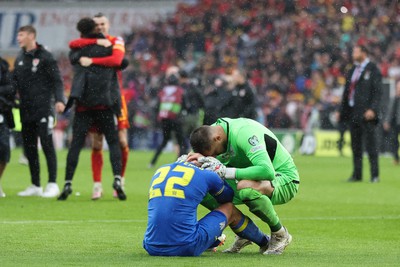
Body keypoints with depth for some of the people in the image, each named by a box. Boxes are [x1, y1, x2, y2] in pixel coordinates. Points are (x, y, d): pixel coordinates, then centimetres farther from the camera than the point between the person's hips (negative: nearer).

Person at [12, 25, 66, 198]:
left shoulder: (45, 57, -4)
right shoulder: (19, 59, 16)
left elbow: (56, 80, -7)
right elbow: (14, 83, 16)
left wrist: (59, 100, -19)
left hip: (43, 109, -7)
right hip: (26, 111, 7)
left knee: (47, 144, -8)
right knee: (29, 147, 7)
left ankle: (52, 184, -5)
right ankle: (35, 186, 14)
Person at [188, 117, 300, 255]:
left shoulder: (243, 134, -31)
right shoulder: (210, 132, -7)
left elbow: (267, 171, -41)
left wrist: (226, 172, -39)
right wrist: (201, 160, -30)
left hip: (285, 181, -8)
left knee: (245, 188, -41)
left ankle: (280, 234, -15)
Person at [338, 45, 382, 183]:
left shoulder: (373, 69, -3)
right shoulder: (353, 70, 18)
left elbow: (377, 92, -10)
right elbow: (346, 92, 21)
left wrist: (372, 109, -20)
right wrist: (341, 110, 16)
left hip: (366, 113, -7)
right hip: (352, 113, 7)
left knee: (370, 144, -6)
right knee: (355, 145, 9)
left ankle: (375, 175, -4)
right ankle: (357, 174, 13)